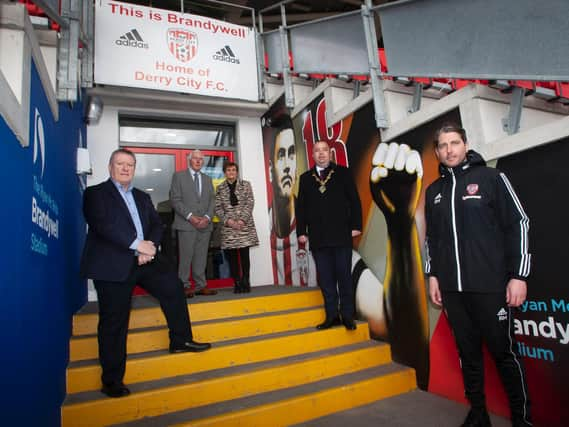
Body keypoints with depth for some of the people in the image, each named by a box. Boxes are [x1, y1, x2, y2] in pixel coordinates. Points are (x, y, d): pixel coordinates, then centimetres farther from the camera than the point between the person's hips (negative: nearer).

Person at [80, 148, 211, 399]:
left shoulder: (142, 197, 19)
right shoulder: (96, 193, 1)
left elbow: (157, 224, 10)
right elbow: (102, 225, -15)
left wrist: (150, 244, -11)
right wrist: (137, 244, -21)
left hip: (144, 258, 6)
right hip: (113, 264, -5)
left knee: (173, 286, -3)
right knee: (114, 322, -1)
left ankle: (181, 340, 15)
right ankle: (112, 380, 13)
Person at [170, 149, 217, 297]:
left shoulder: (207, 179, 20)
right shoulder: (179, 176, 7)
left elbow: (212, 200, 13)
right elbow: (175, 199, -3)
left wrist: (207, 217, -5)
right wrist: (190, 216, -13)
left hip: (205, 224, 4)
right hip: (186, 224, -4)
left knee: (201, 257, 5)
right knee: (186, 256, -4)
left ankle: (201, 286, 11)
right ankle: (184, 286, 5)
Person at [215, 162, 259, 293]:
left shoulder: (245, 184, 7)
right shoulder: (220, 188, 9)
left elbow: (250, 203, 0)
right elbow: (218, 208, 4)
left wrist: (242, 219, -11)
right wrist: (228, 221, -10)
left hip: (245, 225, -1)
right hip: (228, 226, 1)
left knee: (244, 255, -4)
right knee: (232, 256, 0)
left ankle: (245, 282, 6)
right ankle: (237, 283, 7)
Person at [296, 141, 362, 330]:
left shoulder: (343, 172, 6)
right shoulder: (305, 178, 12)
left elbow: (354, 200, 2)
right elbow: (300, 206, 10)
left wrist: (356, 225, -4)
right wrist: (301, 231, 3)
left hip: (341, 234, -2)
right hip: (318, 237, 2)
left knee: (344, 276, 5)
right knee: (325, 278, 6)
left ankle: (348, 315, 16)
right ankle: (332, 316, 16)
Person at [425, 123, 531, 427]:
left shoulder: (491, 178, 0)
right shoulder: (434, 191, 11)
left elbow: (518, 225, -3)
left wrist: (519, 275, -8)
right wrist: (433, 275, 11)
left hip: (490, 286, -3)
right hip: (452, 288, 4)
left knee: (503, 352, 5)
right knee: (467, 353, 12)